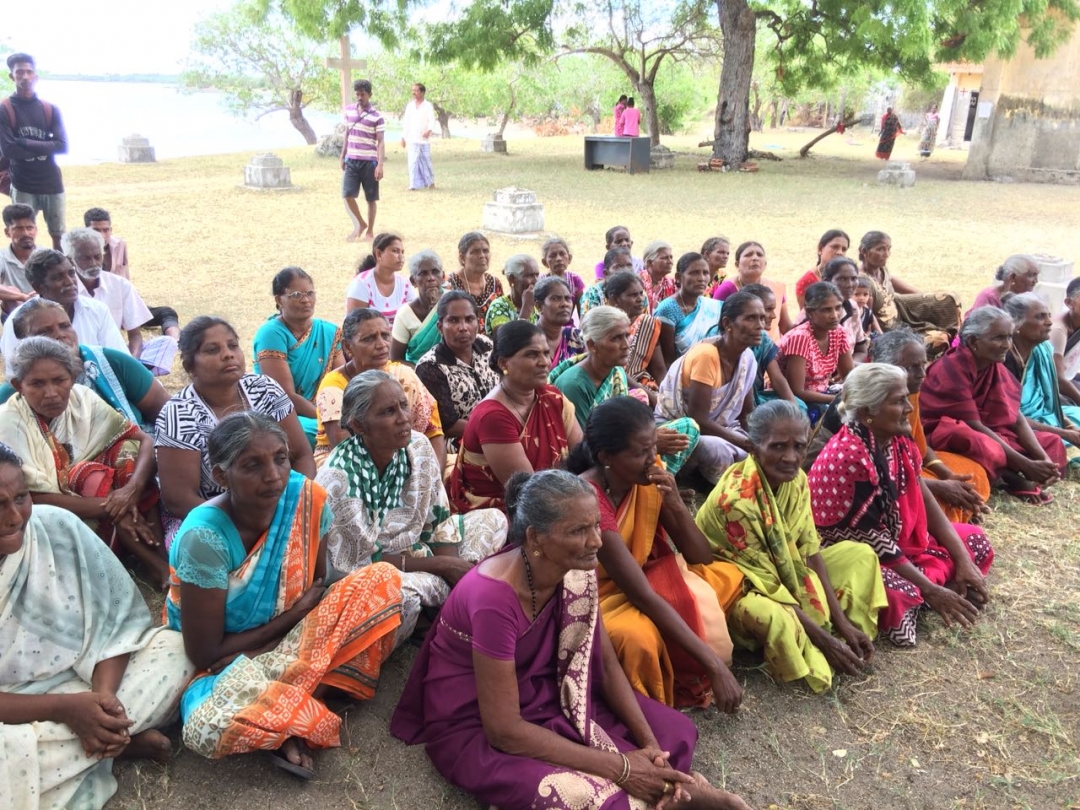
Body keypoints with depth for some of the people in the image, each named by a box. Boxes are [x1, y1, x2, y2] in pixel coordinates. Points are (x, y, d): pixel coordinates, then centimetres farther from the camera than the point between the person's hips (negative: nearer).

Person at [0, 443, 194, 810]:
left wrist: (103, 692, -23)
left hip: (86, 679, 3)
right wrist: (64, 708, -28)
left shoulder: (58, 526, -12)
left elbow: (116, 617, -8)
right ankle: (117, 741, -10)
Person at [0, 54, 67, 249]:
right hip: (23, 186, -2)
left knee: (59, 236, 8)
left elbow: (62, 146, -7)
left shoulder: (50, 110, 4)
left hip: (52, 184, 2)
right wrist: (43, 148, -11)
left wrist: (26, 143, -14)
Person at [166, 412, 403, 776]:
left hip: (290, 639, 5)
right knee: (210, 730, -37)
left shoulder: (307, 499, -16)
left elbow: (316, 588, -1)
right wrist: (294, 616, -16)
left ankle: (291, 712, -14)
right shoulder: (204, 537, -27)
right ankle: (306, 710, -6)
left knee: (382, 580, -17)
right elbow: (205, 653, -20)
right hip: (225, 661, -5)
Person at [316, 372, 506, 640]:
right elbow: (364, 560, -21)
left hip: (414, 549, 7)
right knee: (401, 595, -39)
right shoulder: (339, 477, -26)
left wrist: (455, 567, -17)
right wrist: (441, 565, -20)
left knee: (494, 520, 1)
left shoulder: (418, 446, -10)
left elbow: (438, 518, -1)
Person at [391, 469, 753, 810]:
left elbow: (607, 664, -2)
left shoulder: (577, 571, -12)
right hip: (474, 726, -7)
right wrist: (618, 767, -25)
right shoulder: (494, 599, -33)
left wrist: (649, 744, -15)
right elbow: (504, 729, -29)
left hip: (545, 695, 7)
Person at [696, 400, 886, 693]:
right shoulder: (737, 499, -31)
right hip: (735, 586, -8)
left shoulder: (796, 479, -9)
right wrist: (824, 639, -23)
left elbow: (810, 551, -6)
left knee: (861, 554, 2)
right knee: (773, 618, -39)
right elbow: (765, 582, -27)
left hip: (786, 572, 8)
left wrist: (843, 622, -12)